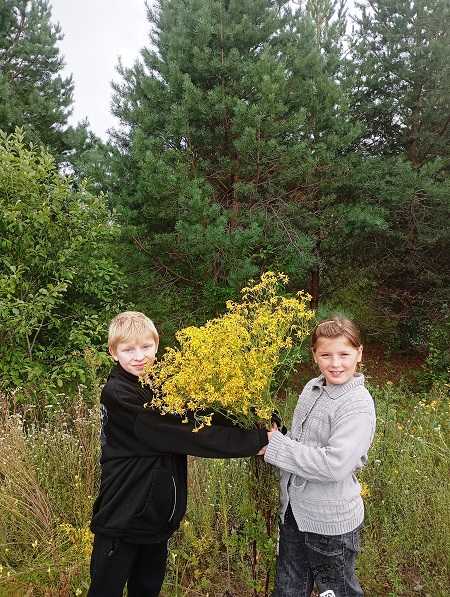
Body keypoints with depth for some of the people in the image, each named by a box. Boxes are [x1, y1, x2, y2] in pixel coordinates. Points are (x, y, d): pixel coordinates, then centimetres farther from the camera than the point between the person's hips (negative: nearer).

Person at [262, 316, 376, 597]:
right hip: (294, 511, 7)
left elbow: (335, 465, -29)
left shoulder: (358, 405, -22)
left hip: (331, 522, -6)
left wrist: (276, 445, -24)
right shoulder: (312, 388, -1)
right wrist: (274, 435, -7)